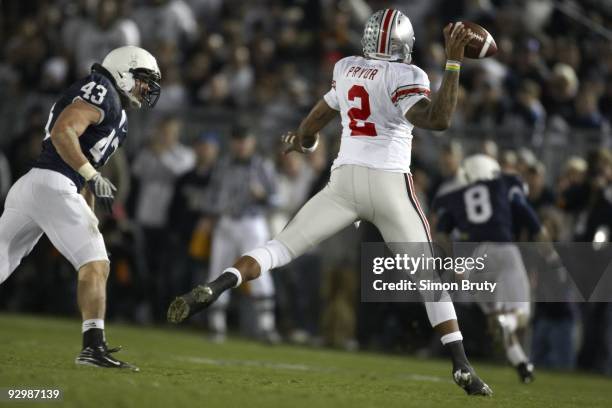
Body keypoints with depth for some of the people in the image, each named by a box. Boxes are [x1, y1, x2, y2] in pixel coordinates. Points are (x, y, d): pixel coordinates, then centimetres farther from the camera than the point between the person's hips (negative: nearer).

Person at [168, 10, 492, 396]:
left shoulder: (346, 69, 12)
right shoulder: (405, 77, -4)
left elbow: (311, 126, 23)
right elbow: (439, 119, -20)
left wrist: (303, 140, 46)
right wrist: (453, 62, -16)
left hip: (344, 180, 3)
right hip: (389, 184, -3)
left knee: (280, 248, 4)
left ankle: (213, 289, -22)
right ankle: (461, 366, 0)